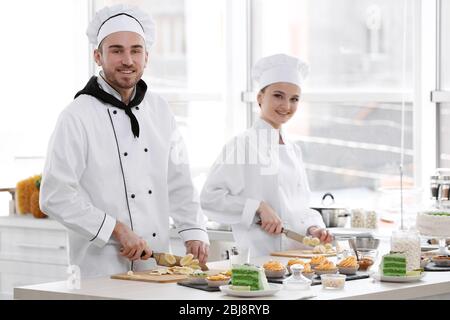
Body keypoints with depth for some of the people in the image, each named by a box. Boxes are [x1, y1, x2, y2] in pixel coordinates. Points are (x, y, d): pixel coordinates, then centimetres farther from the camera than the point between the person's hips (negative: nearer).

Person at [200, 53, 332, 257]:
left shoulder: (293, 150, 17)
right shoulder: (242, 144, -3)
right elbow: (210, 197, -8)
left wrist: (312, 229, 5)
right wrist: (258, 207, -14)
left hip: (297, 254, 6)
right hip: (258, 254, -5)